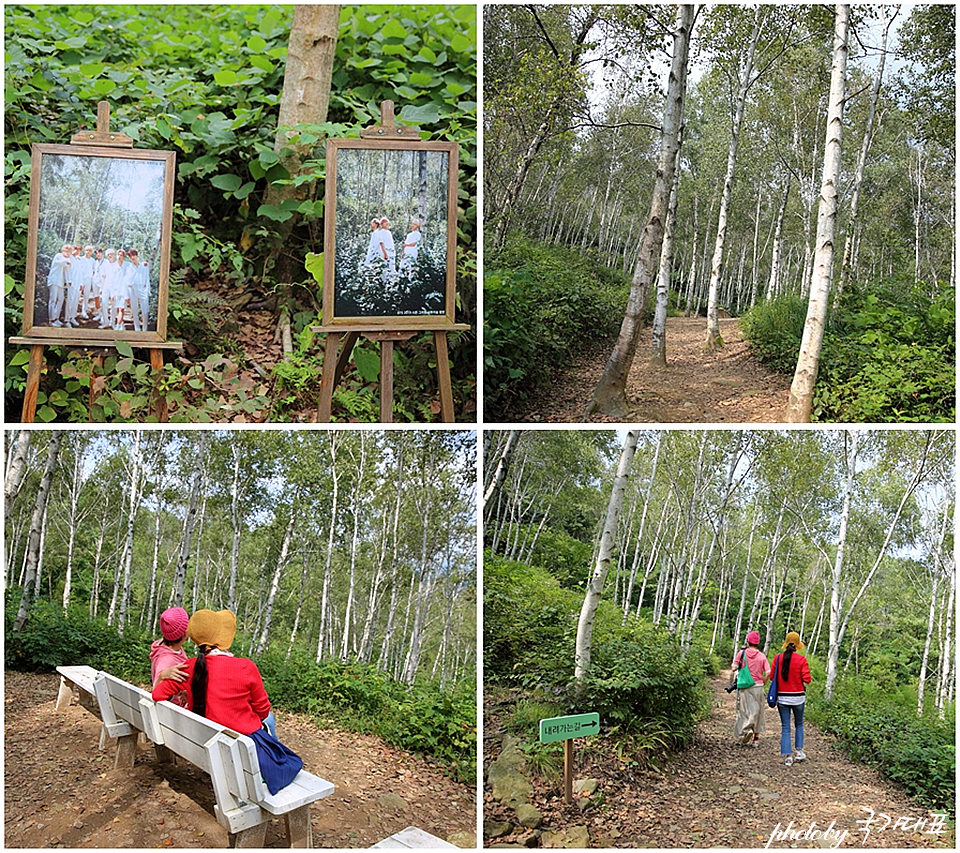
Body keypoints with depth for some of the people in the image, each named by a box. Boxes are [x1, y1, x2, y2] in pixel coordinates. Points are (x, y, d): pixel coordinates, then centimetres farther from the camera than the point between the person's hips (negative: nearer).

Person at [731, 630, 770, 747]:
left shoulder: (742, 653, -5)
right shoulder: (762, 656, -2)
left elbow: (734, 668, -5)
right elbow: (768, 673, -6)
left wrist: (732, 665, 16)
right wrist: (761, 683, 8)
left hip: (745, 688, -2)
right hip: (758, 687, 2)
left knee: (744, 711, 5)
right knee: (757, 712, 13)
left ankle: (747, 729, -22)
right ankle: (756, 738, 17)